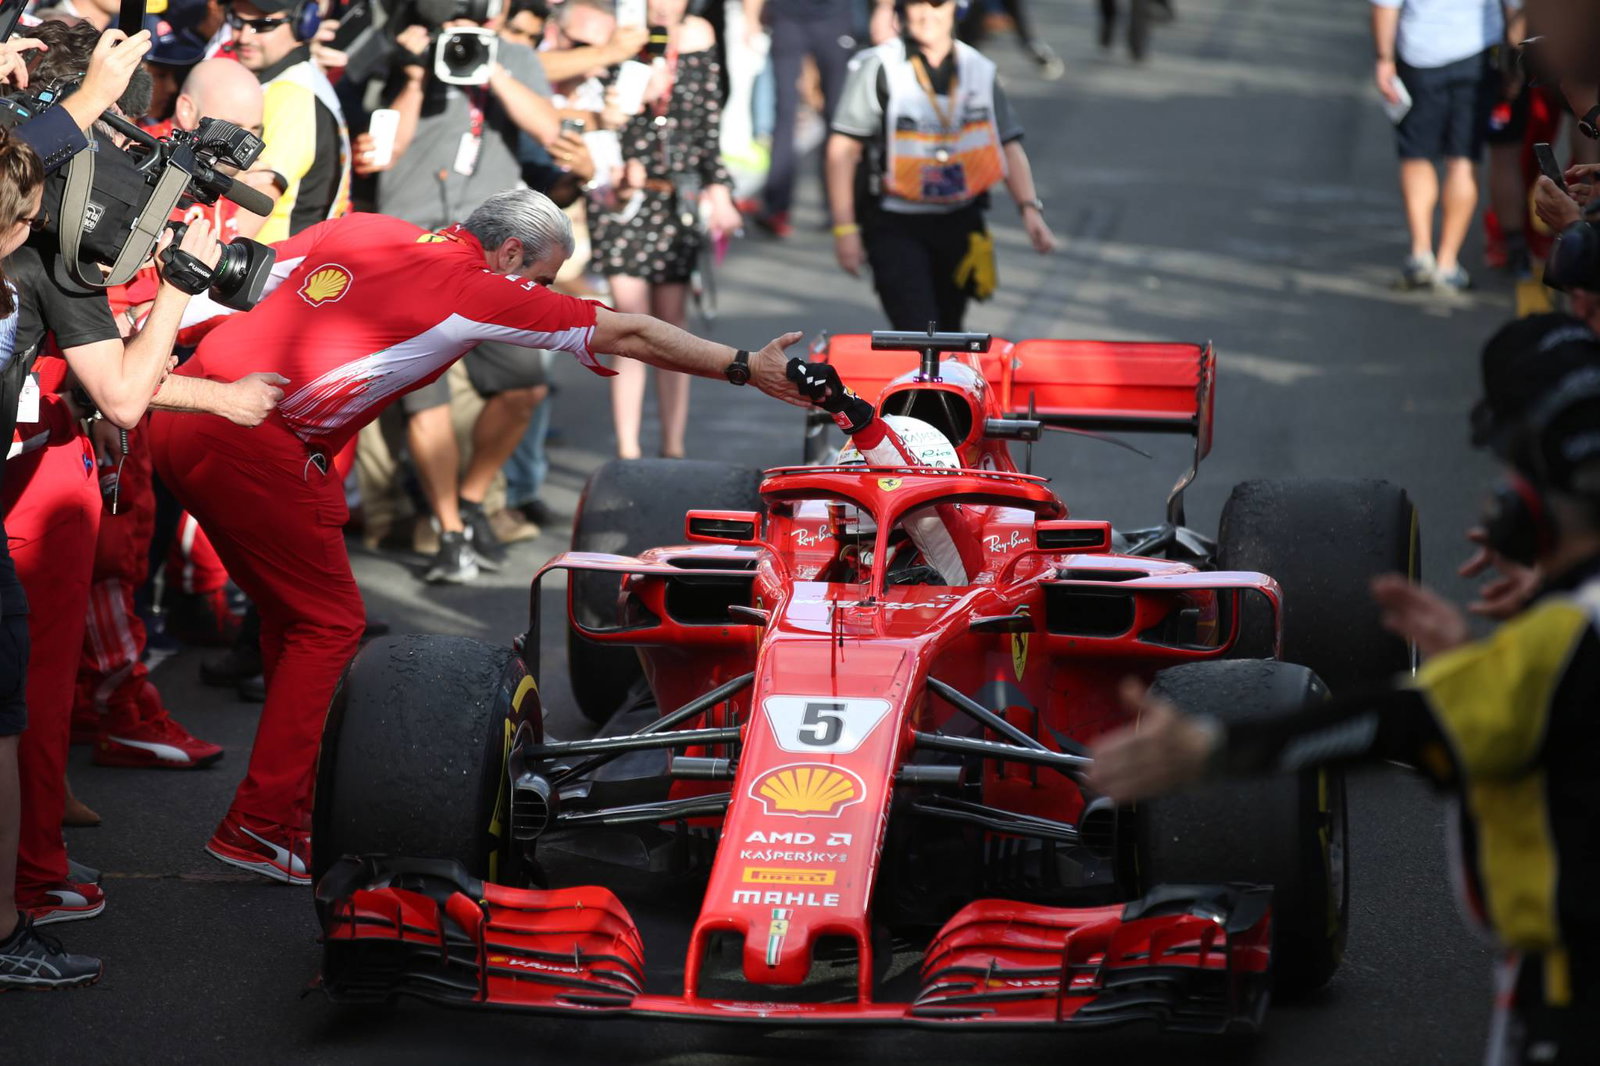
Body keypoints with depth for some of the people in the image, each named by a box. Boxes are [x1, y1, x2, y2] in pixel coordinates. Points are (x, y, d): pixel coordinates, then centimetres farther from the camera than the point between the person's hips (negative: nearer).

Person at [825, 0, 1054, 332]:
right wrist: (844, 227, -10)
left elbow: (1008, 146, 8)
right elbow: (843, 147, -6)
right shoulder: (878, 68, -7)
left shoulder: (980, 71, 5)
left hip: (960, 224, 4)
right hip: (894, 226, -4)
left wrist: (1029, 208, -7)